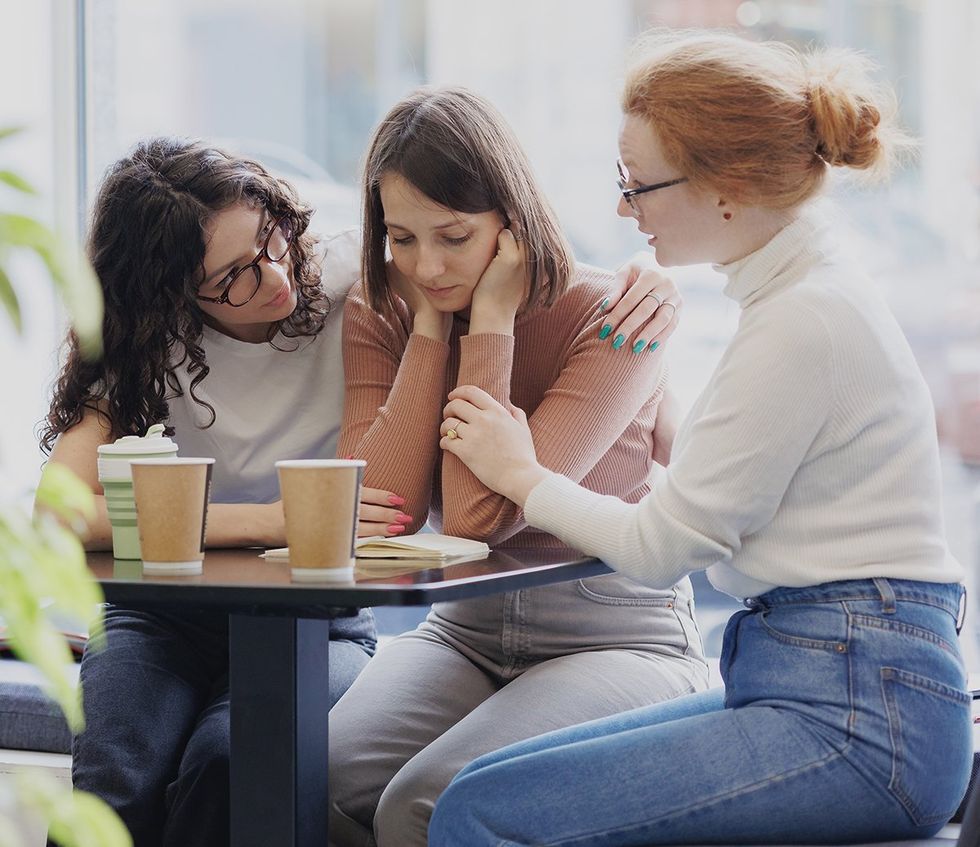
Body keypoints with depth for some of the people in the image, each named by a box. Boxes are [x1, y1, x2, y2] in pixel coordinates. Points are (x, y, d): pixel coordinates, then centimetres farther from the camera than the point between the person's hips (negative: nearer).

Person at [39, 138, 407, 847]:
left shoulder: (348, 281, -8)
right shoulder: (150, 344, -7)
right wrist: (269, 522, -28)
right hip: (171, 621, 1)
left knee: (230, 760, -32)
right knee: (116, 788, -30)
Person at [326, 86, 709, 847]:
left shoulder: (611, 320, -15)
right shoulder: (380, 313, 0)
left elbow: (481, 518, -23)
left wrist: (489, 321, -20)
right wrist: (431, 329, -14)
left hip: (615, 641, -4)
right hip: (465, 632, 5)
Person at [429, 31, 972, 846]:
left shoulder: (804, 320, -16)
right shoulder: (809, 291, 15)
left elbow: (661, 548, -11)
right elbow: (700, 518, 17)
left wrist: (521, 475, 5)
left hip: (855, 725, -10)